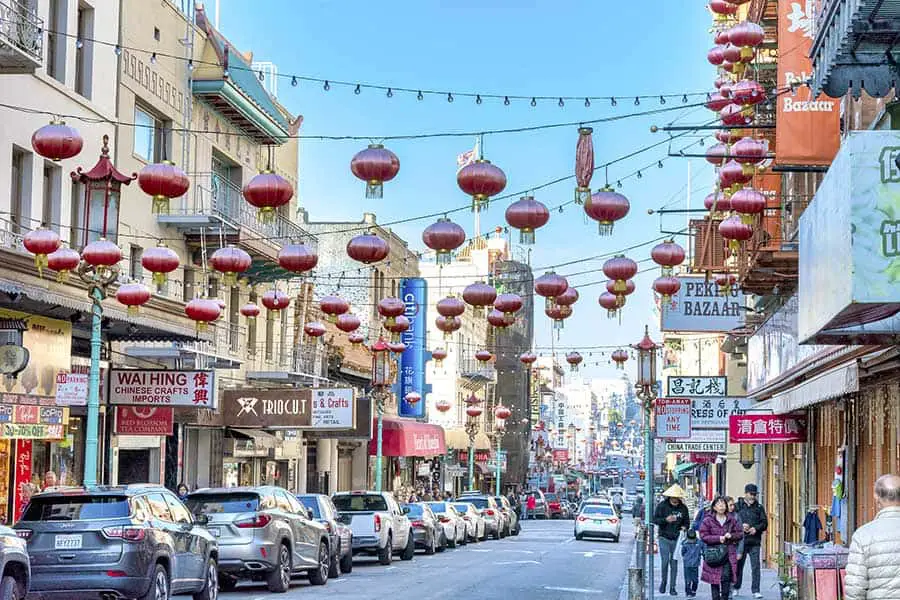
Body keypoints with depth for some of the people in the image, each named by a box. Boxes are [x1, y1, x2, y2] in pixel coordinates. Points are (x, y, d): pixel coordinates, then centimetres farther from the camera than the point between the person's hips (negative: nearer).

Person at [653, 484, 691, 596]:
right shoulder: (662, 506, -3)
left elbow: (687, 522, 15)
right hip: (664, 538, -2)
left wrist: (684, 527, -8)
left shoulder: (683, 508, 4)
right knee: (665, 561, -6)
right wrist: (666, 520, -21)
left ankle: (672, 587, 8)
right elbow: (654, 519, -4)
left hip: (677, 539, 2)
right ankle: (663, 582, 17)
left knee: (674, 563, 1)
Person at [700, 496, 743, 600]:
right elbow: (703, 536, -4)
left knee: (726, 577, -9)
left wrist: (731, 536, -7)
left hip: (729, 554, 1)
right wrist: (718, 538, -13)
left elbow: (740, 533, 13)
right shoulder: (708, 520, 0)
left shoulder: (732, 520, 8)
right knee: (714, 579, 1)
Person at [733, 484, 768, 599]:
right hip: (740, 541, -1)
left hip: (755, 542, 1)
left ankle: (755, 591, -1)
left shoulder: (759, 507, 9)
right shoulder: (737, 506, 4)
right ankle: (736, 588, 24)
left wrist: (756, 528, -10)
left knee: (755, 566, -5)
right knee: (738, 565, 8)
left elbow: (764, 523, 8)